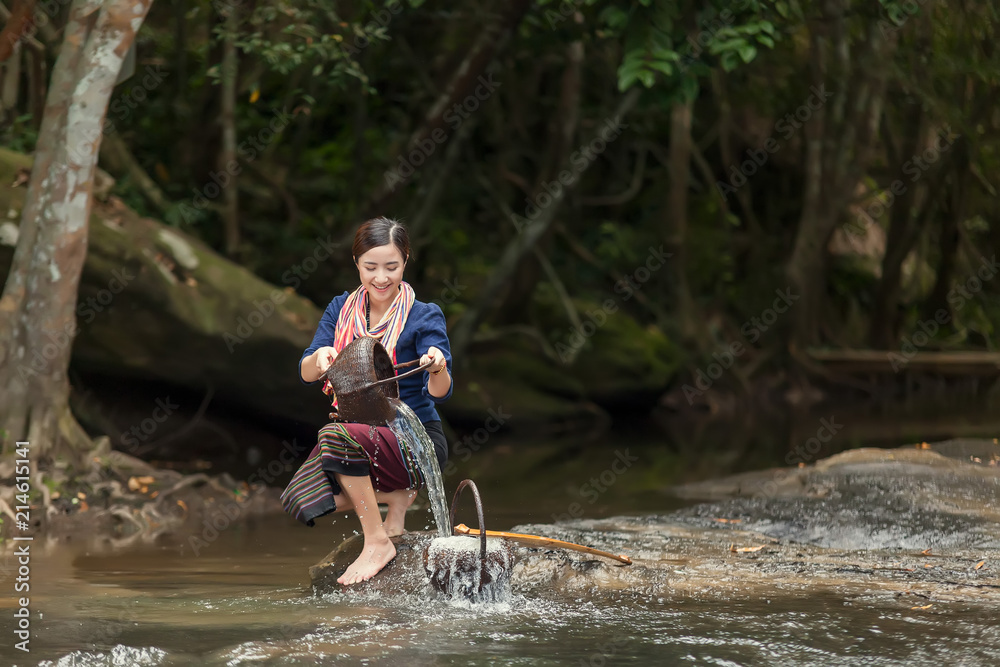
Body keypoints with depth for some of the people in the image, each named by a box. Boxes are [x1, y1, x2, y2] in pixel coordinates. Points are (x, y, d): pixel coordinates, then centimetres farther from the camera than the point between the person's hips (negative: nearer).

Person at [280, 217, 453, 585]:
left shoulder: (424, 317, -7)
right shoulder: (341, 310, 6)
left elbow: (440, 392, -17)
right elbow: (306, 373, -3)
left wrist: (437, 367, -40)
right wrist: (320, 357, -27)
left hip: (416, 438, -5)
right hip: (363, 433, 5)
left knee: (338, 433, -34)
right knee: (299, 500, -19)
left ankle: (378, 542, -20)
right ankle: (396, 494, 4)